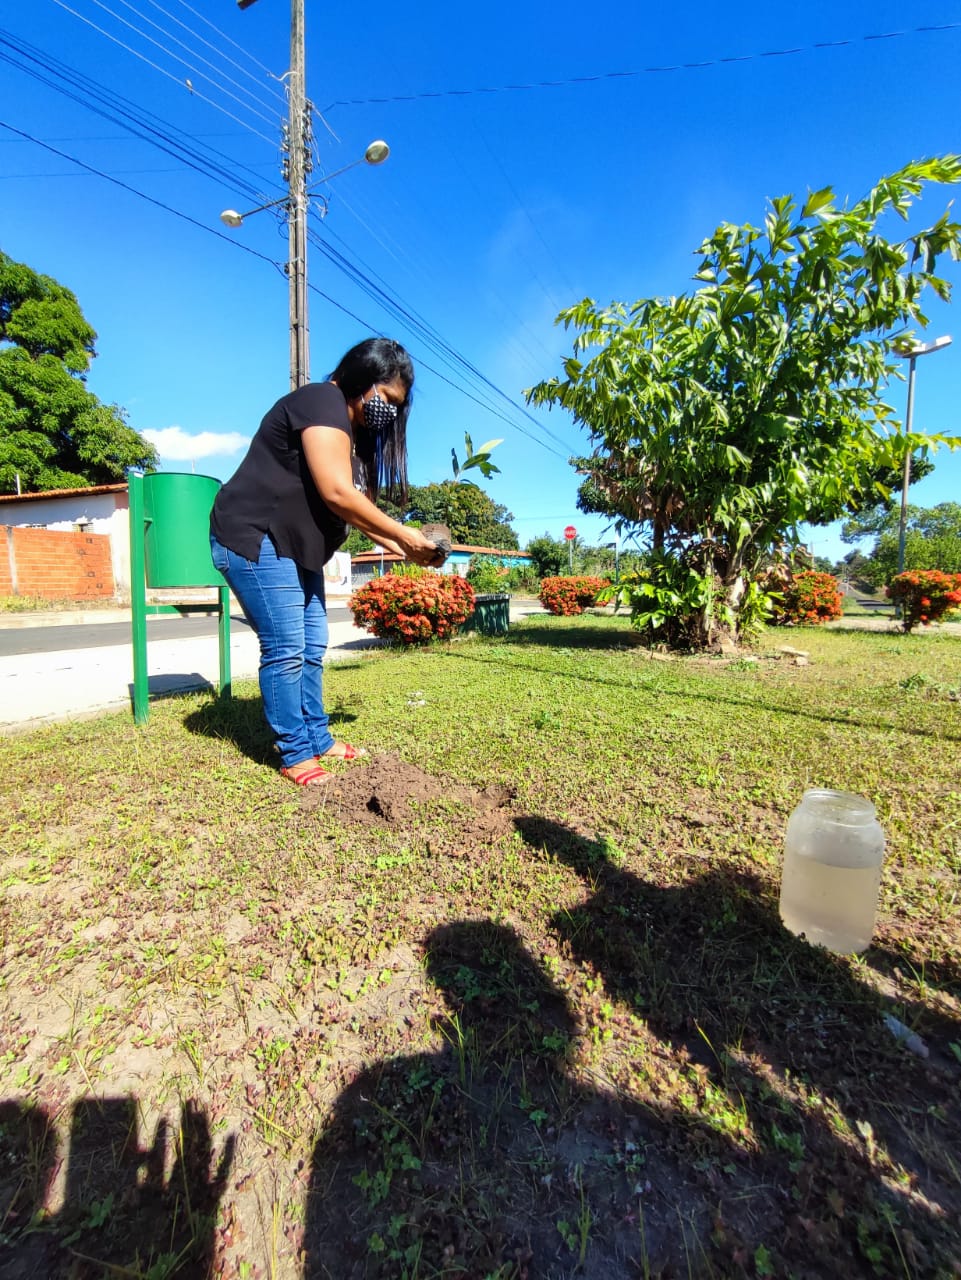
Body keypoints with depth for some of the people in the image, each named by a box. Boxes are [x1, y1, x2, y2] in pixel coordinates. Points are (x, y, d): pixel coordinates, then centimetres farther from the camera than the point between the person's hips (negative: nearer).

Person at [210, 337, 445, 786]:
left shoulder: (357, 432, 15)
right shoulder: (322, 403, -14)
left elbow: (359, 506, 11)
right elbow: (336, 494, -25)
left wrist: (404, 548, -1)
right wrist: (403, 534, -17)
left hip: (295, 548, 10)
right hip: (254, 540, -10)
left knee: (312, 647, 9)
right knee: (285, 649, -9)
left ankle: (318, 740, 20)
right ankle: (295, 755, 4)